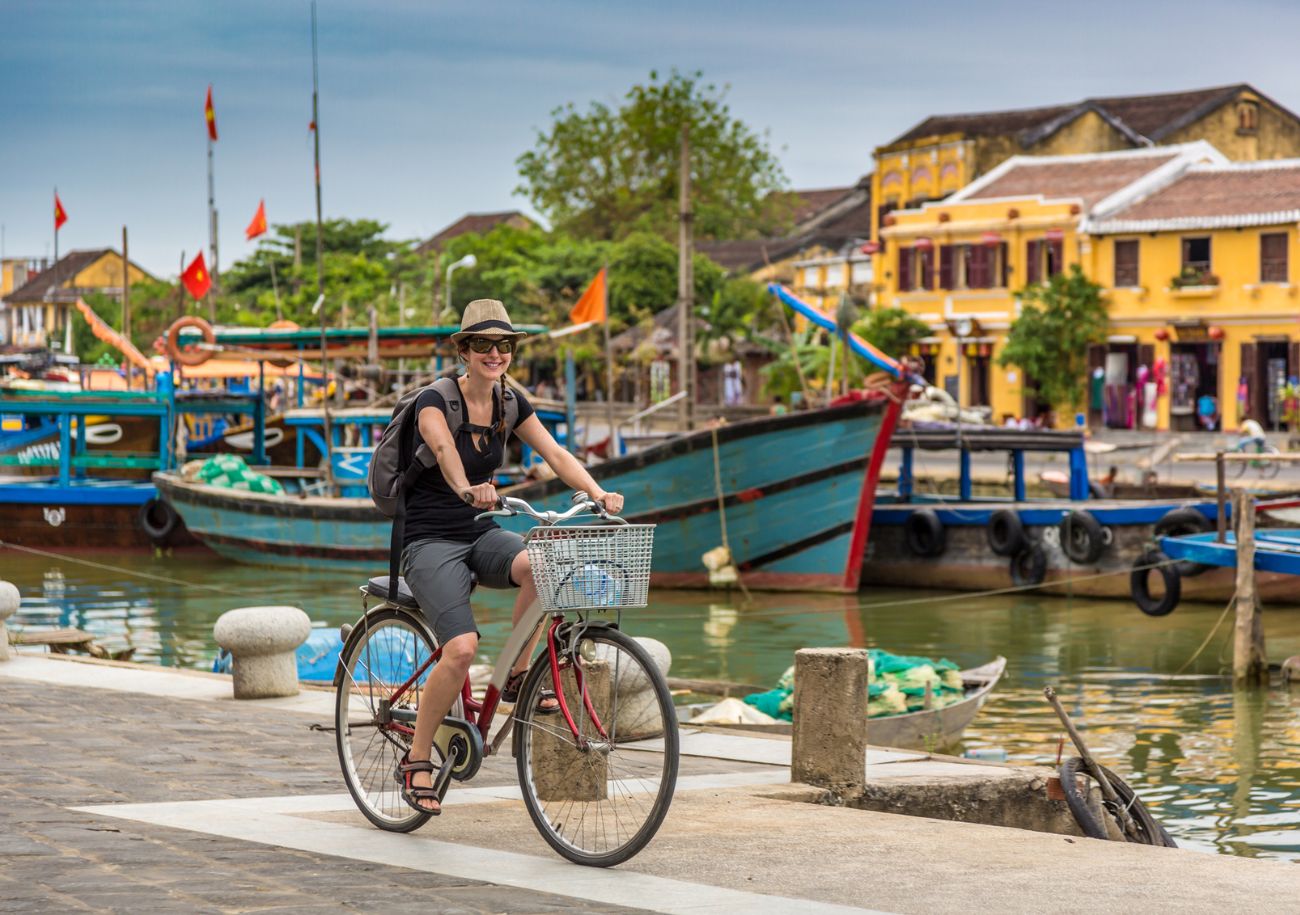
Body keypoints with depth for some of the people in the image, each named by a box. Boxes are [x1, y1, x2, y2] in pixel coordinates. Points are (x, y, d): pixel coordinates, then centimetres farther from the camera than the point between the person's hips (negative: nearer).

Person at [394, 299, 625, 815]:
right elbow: (444, 449, -35)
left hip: (481, 533, 5)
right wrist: (467, 489, -57)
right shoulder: (435, 401, -14)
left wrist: (597, 492, -25)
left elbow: (554, 453, -6)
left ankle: (517, 678, -11)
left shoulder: (510, 403, 5)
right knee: (461, 647, -25)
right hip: (431, 540, -5)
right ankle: (415, 763, -9)